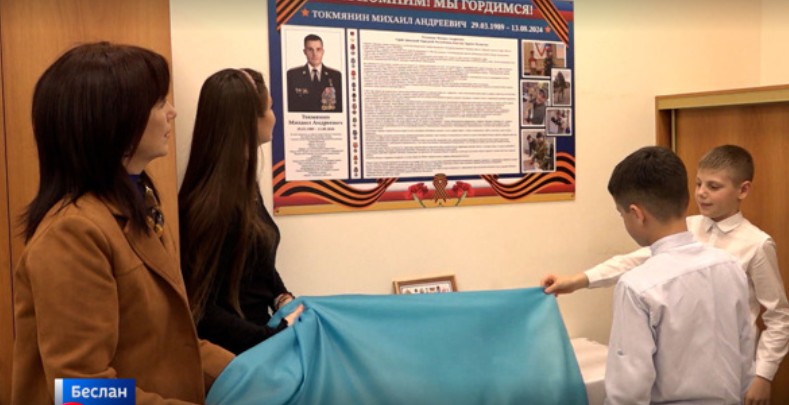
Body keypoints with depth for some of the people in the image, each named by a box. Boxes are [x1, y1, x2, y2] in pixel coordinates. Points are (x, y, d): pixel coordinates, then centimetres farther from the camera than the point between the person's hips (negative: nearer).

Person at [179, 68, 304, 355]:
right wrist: (280, 336, -22)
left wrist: (283, 299, -3)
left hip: (256, 336, 8)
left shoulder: (244, 185, 2)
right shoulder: (213, 204, -24)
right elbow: (201, 309, -22)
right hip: (234, 355, -8)